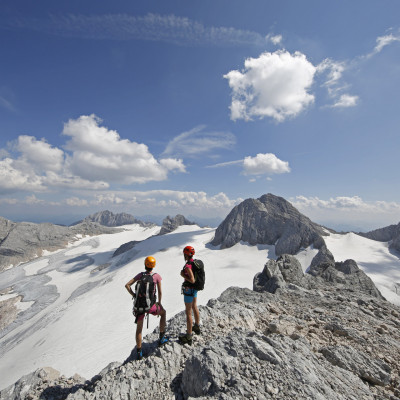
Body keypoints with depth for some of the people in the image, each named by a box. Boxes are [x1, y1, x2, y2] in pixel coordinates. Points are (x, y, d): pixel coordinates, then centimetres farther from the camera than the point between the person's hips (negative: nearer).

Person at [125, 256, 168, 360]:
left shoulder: (140, 275, 2)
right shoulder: (157, 276, -6)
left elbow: (127, 285, -1)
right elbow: (160, 292, -3)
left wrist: (134, 296, 4)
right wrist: (159, 303, 12)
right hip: (150, 306, -2)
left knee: (139, 329, 22)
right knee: (163, 312, 27)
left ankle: (139, 352, 29)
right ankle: (161, 338, 32)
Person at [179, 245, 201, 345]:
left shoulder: (188, 265, -28)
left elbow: (192, 280, -31)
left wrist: (183, 275, -19)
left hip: (189, 290, -9)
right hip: (195, 288, 9)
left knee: (188, 313, 3)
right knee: (194, 307, 25)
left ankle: (188, 337, 15)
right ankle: (197, 327, 45)